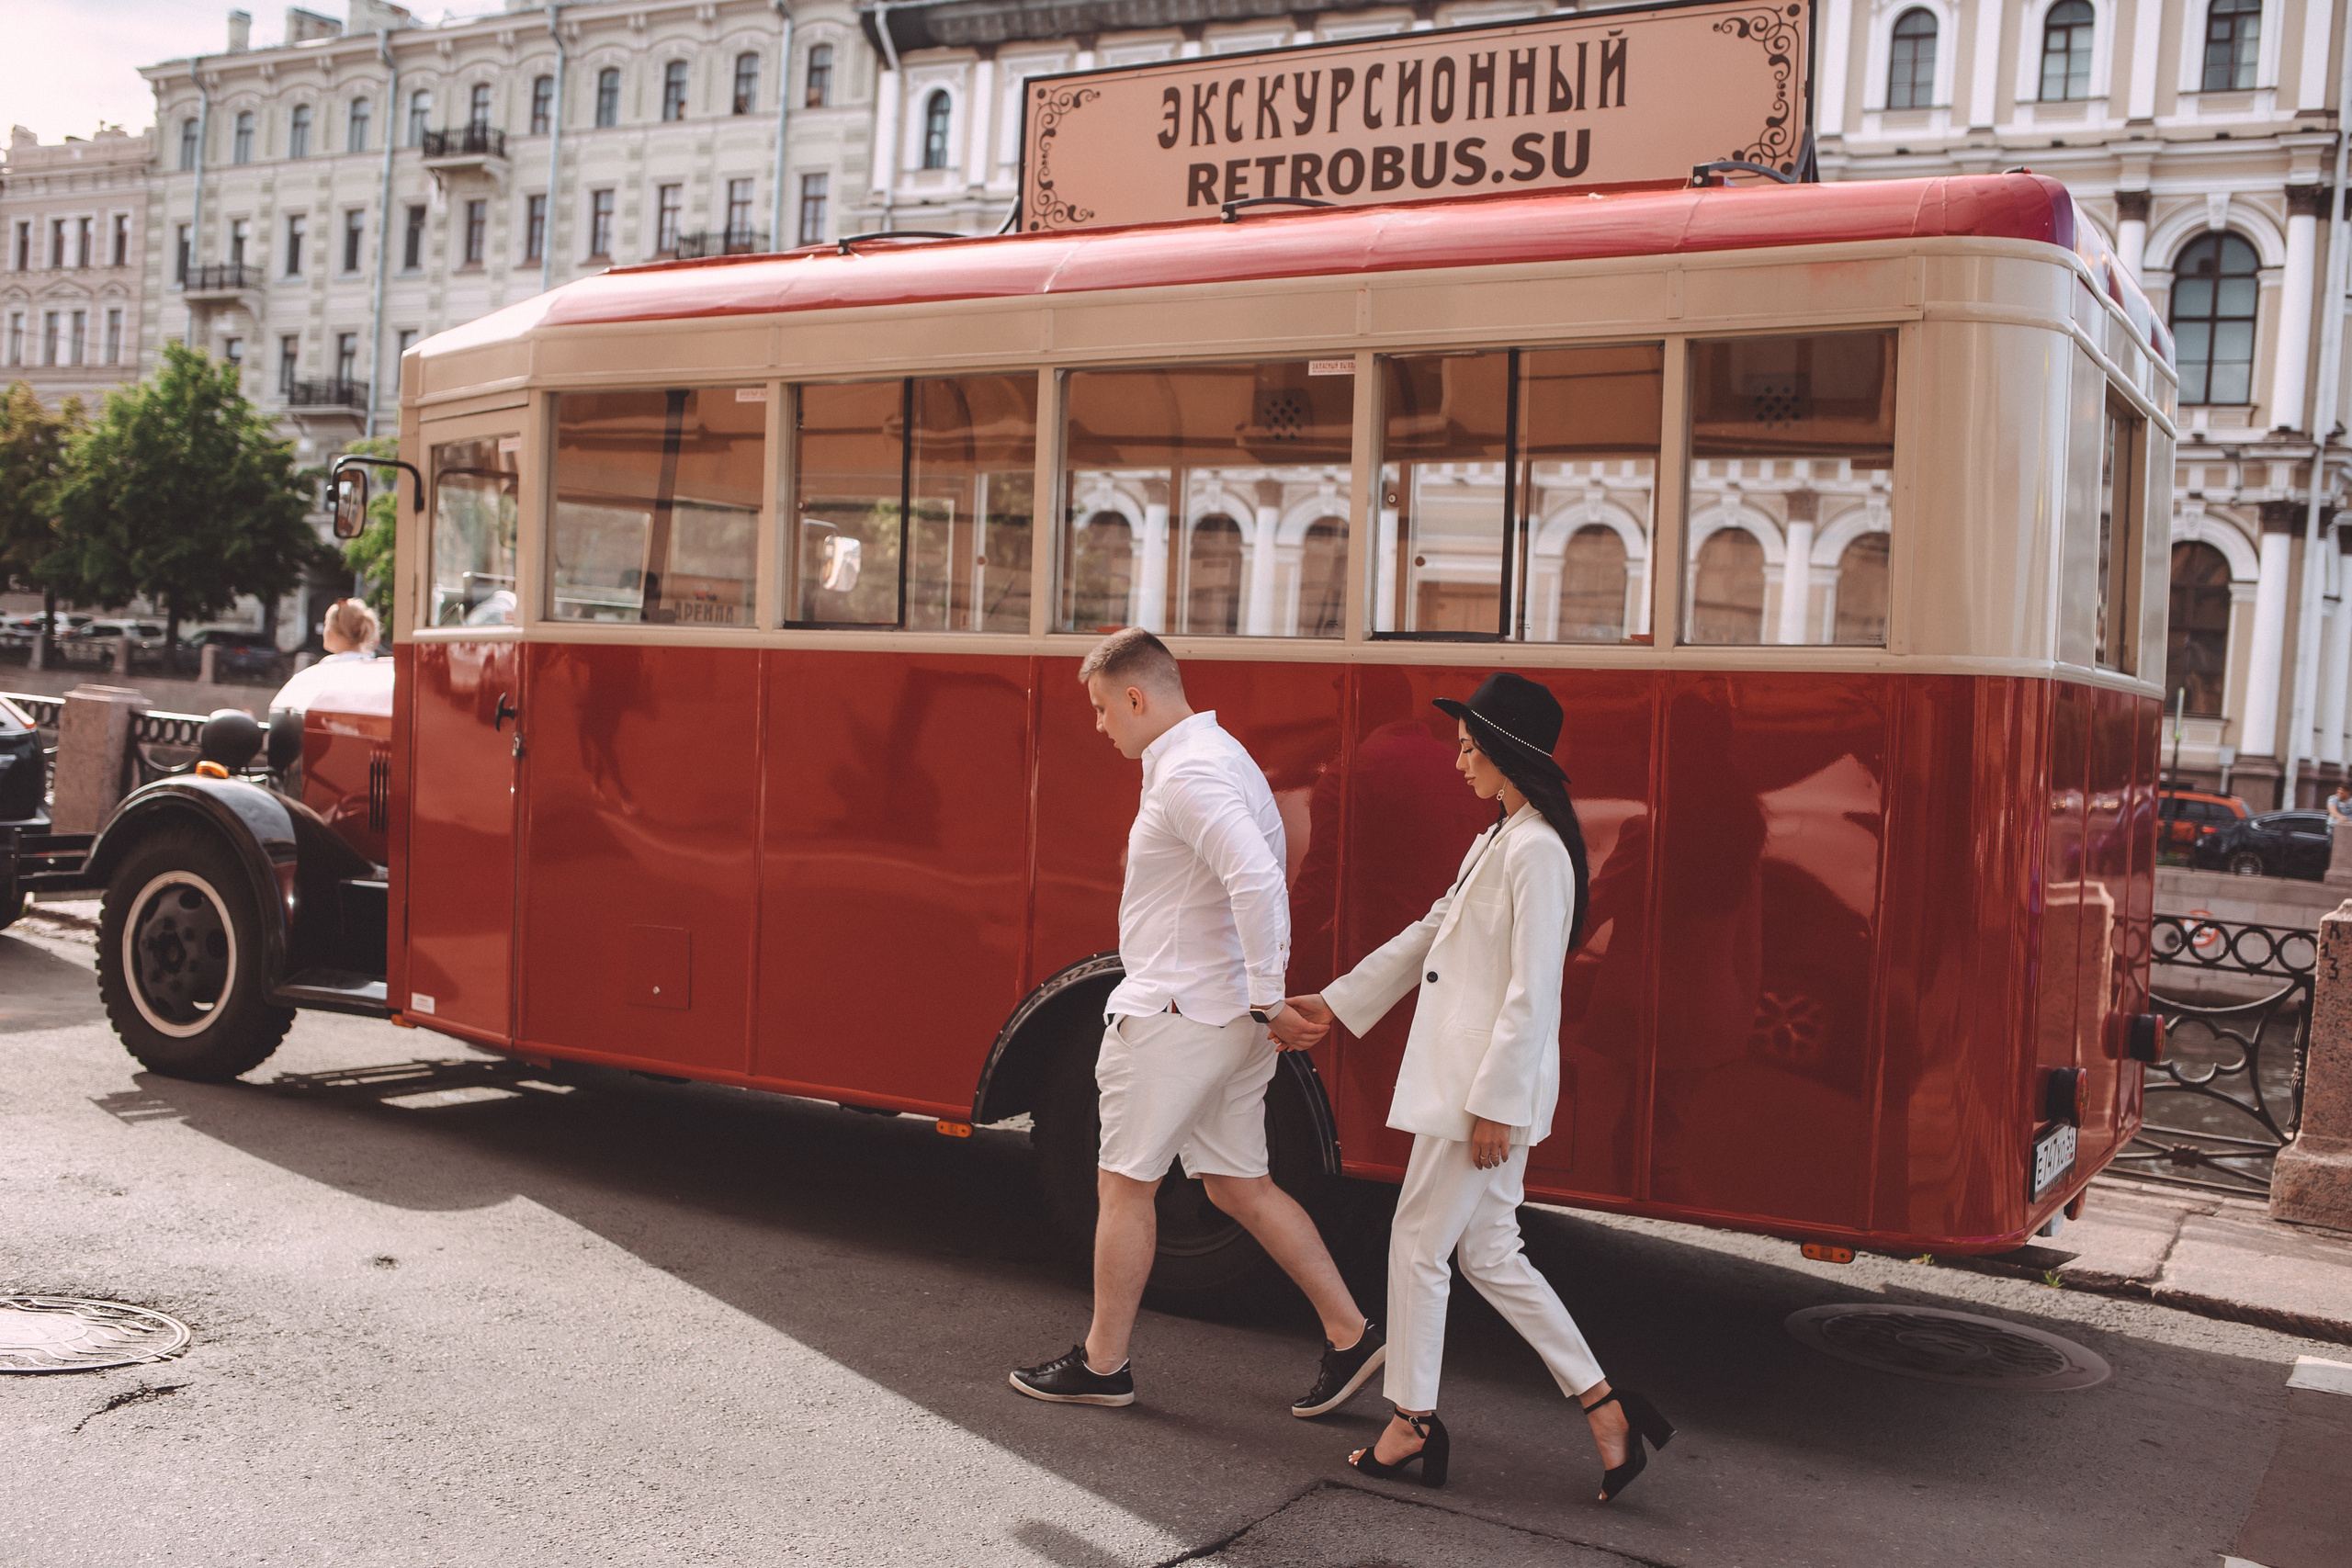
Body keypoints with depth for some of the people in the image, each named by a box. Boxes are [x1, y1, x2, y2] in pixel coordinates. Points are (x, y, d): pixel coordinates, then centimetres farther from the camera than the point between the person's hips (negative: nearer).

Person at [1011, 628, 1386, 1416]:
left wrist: (1268, 1001, -24)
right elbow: (1262, 883, 19)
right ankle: (1351, 1335, 17)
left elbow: (1257, 884, -31)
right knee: (1239, 1184, 15)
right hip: (1227, 1017, 10)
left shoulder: (1188, 774, -18)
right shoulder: (1216, 754, 15)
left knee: (1124, 1184, 4)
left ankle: (1102, 1364, 17)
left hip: (1177, 1014, -10)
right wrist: (1263, 1001, 16)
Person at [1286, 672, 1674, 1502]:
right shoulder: (1493, 842, 14)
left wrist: (1494, 1104, -20)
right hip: (1460, 1077, 10)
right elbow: (1428, 935, 22)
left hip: (1493, 1084, -10)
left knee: (1418, 1244, 2)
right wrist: (1336, 1002, 23)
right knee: (1490, 1254, 13)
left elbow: (1531, 993, -20)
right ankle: (1604, 1406, 18)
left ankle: (1414, 1422, 17)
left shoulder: (1537, 851, -17)